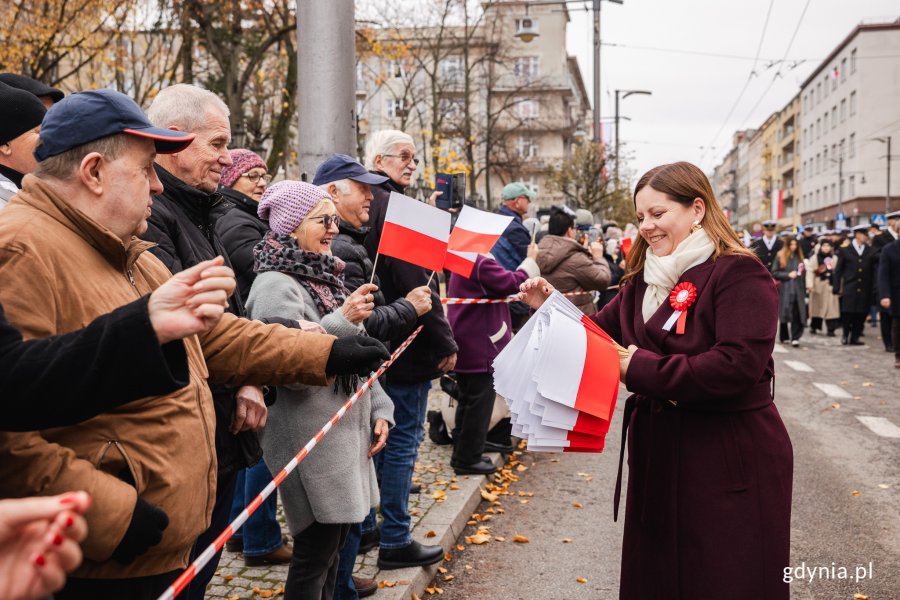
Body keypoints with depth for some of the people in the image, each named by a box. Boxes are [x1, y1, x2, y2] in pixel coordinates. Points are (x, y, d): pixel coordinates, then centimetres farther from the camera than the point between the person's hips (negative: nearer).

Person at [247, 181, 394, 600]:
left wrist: (379, 409, 11)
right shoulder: (275, 285, -14)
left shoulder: (324, 276, 13)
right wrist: (342, 322, -29)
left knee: (331, 546, 16)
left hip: (346, 432, 9)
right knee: (314, 553, -1)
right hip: (312, 440, -8)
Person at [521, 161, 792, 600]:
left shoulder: (738, 274, -16)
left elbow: (737, 366, -27)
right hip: (658, 452, 8)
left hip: (731, 462, -7)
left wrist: (643, 367, -23)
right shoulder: (643, 280, 9)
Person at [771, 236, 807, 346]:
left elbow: (803, 274, 13)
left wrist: (804, 290, 7)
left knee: (797, 314, -7)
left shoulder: (799, 257, 11)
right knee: (784, 313, 5)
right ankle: (784, 336, 20)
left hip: (798, 289, 2)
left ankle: (795, 338, -8)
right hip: (785, 289, -2)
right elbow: (774, 273, -3)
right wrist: (788, 275, -13)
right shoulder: (780, 256, 1)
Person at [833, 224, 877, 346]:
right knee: (847, 314, -2)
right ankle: (845, 335, 17)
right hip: (849, 289, -2)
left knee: (861, 315, 2)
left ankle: (854, 337, 13)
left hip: (865, 290, 2)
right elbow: (838, 270, 2)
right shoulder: (845, 250, 3)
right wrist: (837, 288, -3)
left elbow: (874, 269, 3)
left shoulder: (871, 251, 9)